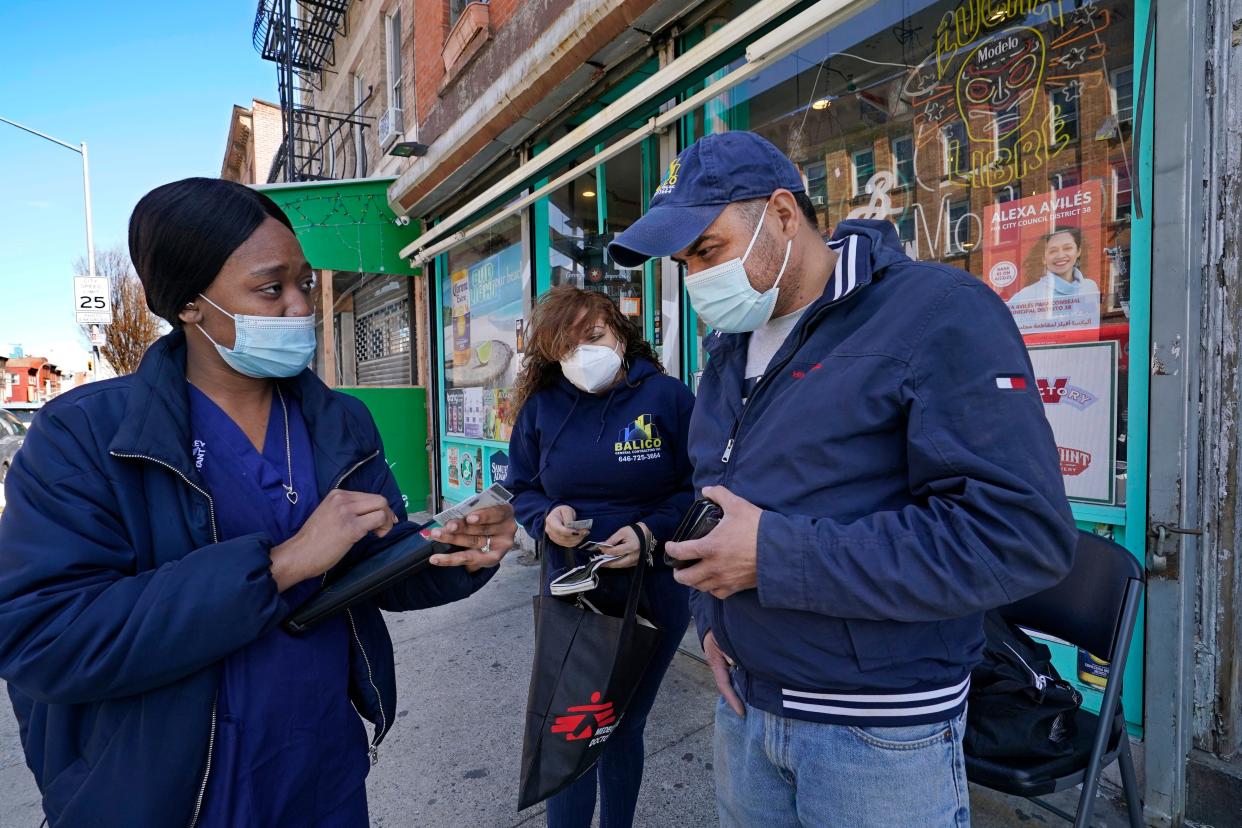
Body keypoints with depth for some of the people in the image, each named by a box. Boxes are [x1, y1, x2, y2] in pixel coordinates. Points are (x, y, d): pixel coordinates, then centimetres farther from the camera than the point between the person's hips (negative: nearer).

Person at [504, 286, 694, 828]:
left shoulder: (668, 397, -11)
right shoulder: (540, 408, -4)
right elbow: (520, 490, 5)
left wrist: (653, 530, -22)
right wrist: (546, 517, -16)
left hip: (653, 598, -1)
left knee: (623, 727, 19)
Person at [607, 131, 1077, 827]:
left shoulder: (937, 313, -16)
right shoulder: (730, 346, 8)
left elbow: (1022, 534, -24)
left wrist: (777, 556, -26)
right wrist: (710, 616, 1)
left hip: (879, 735, -6)